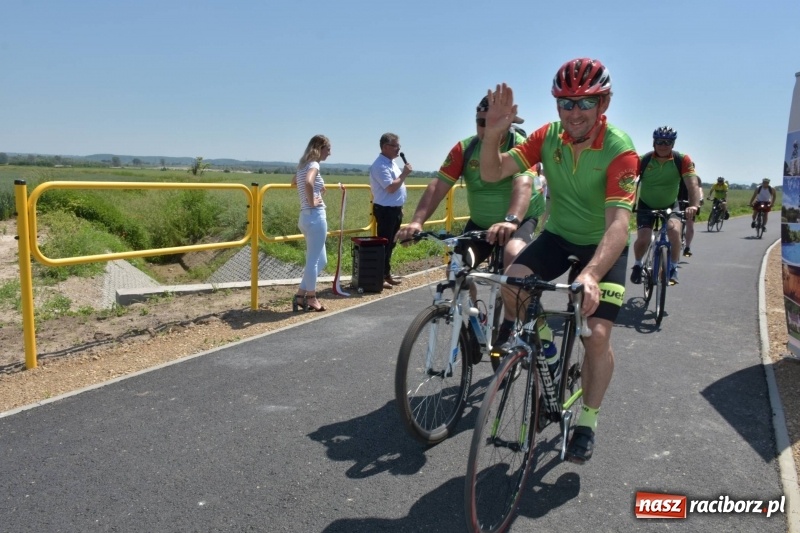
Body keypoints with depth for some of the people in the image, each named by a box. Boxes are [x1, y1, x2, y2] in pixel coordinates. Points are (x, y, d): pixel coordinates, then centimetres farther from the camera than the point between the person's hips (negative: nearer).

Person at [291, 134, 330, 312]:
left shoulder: (303, 165, 15)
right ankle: (310, 298, 11)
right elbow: (308, 182, -34)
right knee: (314, 259, 1)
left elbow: (294, 183, 36)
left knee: (320, 260, 16)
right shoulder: (314, 164, -11)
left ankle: (301, 296, 17)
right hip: (315, 216, -9)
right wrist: (312, 202, -19)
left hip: (307, 216, 9)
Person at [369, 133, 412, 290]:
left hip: (395, 209, 10)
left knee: (390, 244, 15)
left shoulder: (392, 163, 15)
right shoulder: (380, 165, -17)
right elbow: (391, 187, -23)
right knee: (383, 244, -4)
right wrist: (404, 174, -15)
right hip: (386, 210, -10)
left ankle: (386, 274, 23)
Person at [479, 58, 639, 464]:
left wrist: (591, 274, -52)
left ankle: (587, 422, 10)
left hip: (604, 245, -3)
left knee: (597, 335, -13)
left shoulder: (619, 150, -26)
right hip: (558, 235, 3)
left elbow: (618, 223, -36)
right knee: (511, 281, -26)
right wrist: (493, 133, -36)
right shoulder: (548, 137, -13)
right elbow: (492, 173, -17)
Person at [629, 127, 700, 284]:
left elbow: (692, 184, -28)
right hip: (646, 205, 0)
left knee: (674, 230, -28)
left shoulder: (682, 160, -19)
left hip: (670, 205, 1)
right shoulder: (643, 160, -20)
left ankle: (673, 268, -6)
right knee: (643, 238, -18)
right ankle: (637, 265, 15)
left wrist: (694, 205, -45)